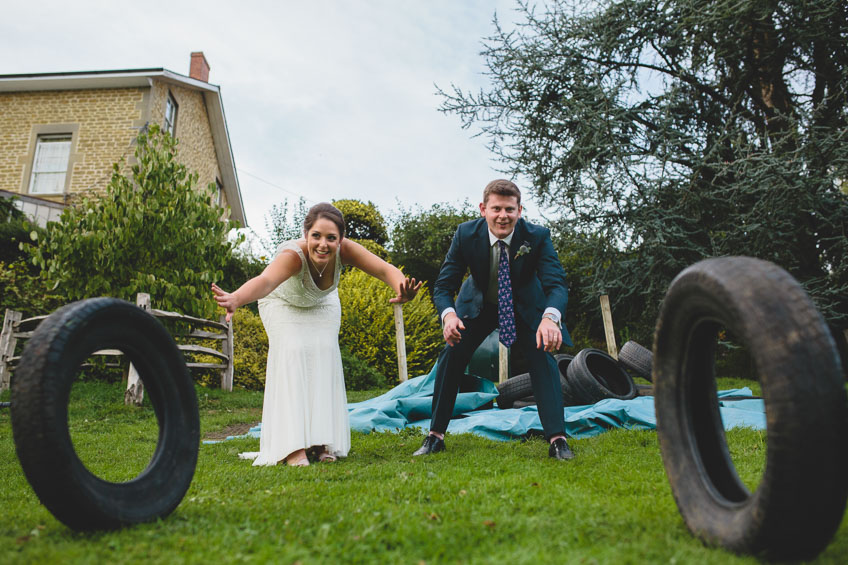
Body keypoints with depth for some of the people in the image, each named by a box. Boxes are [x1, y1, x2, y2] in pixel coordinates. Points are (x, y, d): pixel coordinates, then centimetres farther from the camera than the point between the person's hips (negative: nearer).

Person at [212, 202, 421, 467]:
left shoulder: (344, 250, -33)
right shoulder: (293, 254, -42)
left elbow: (384, 269, -45)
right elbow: (266, 280, -61)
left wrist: (402, 289, -67)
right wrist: (236, 298, -82)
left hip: (321, 304, 3)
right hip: (283, 304, -3)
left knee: (324, 351, -14)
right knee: (293, 352, -21)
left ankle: (321, 441, -4)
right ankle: (293, 446, -19)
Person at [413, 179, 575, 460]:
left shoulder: (537, 236, -27)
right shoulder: (466, 234, -25)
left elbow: (557, 283, -35)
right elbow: (443, 284, -23)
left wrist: (550, 317, -58)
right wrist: (448, 314, -47)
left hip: (525, 306, 0)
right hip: (478, 304, 1)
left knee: (542, 356, -18)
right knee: (450, 356, -9)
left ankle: (557, 439, -9)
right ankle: (435, 436, 3)